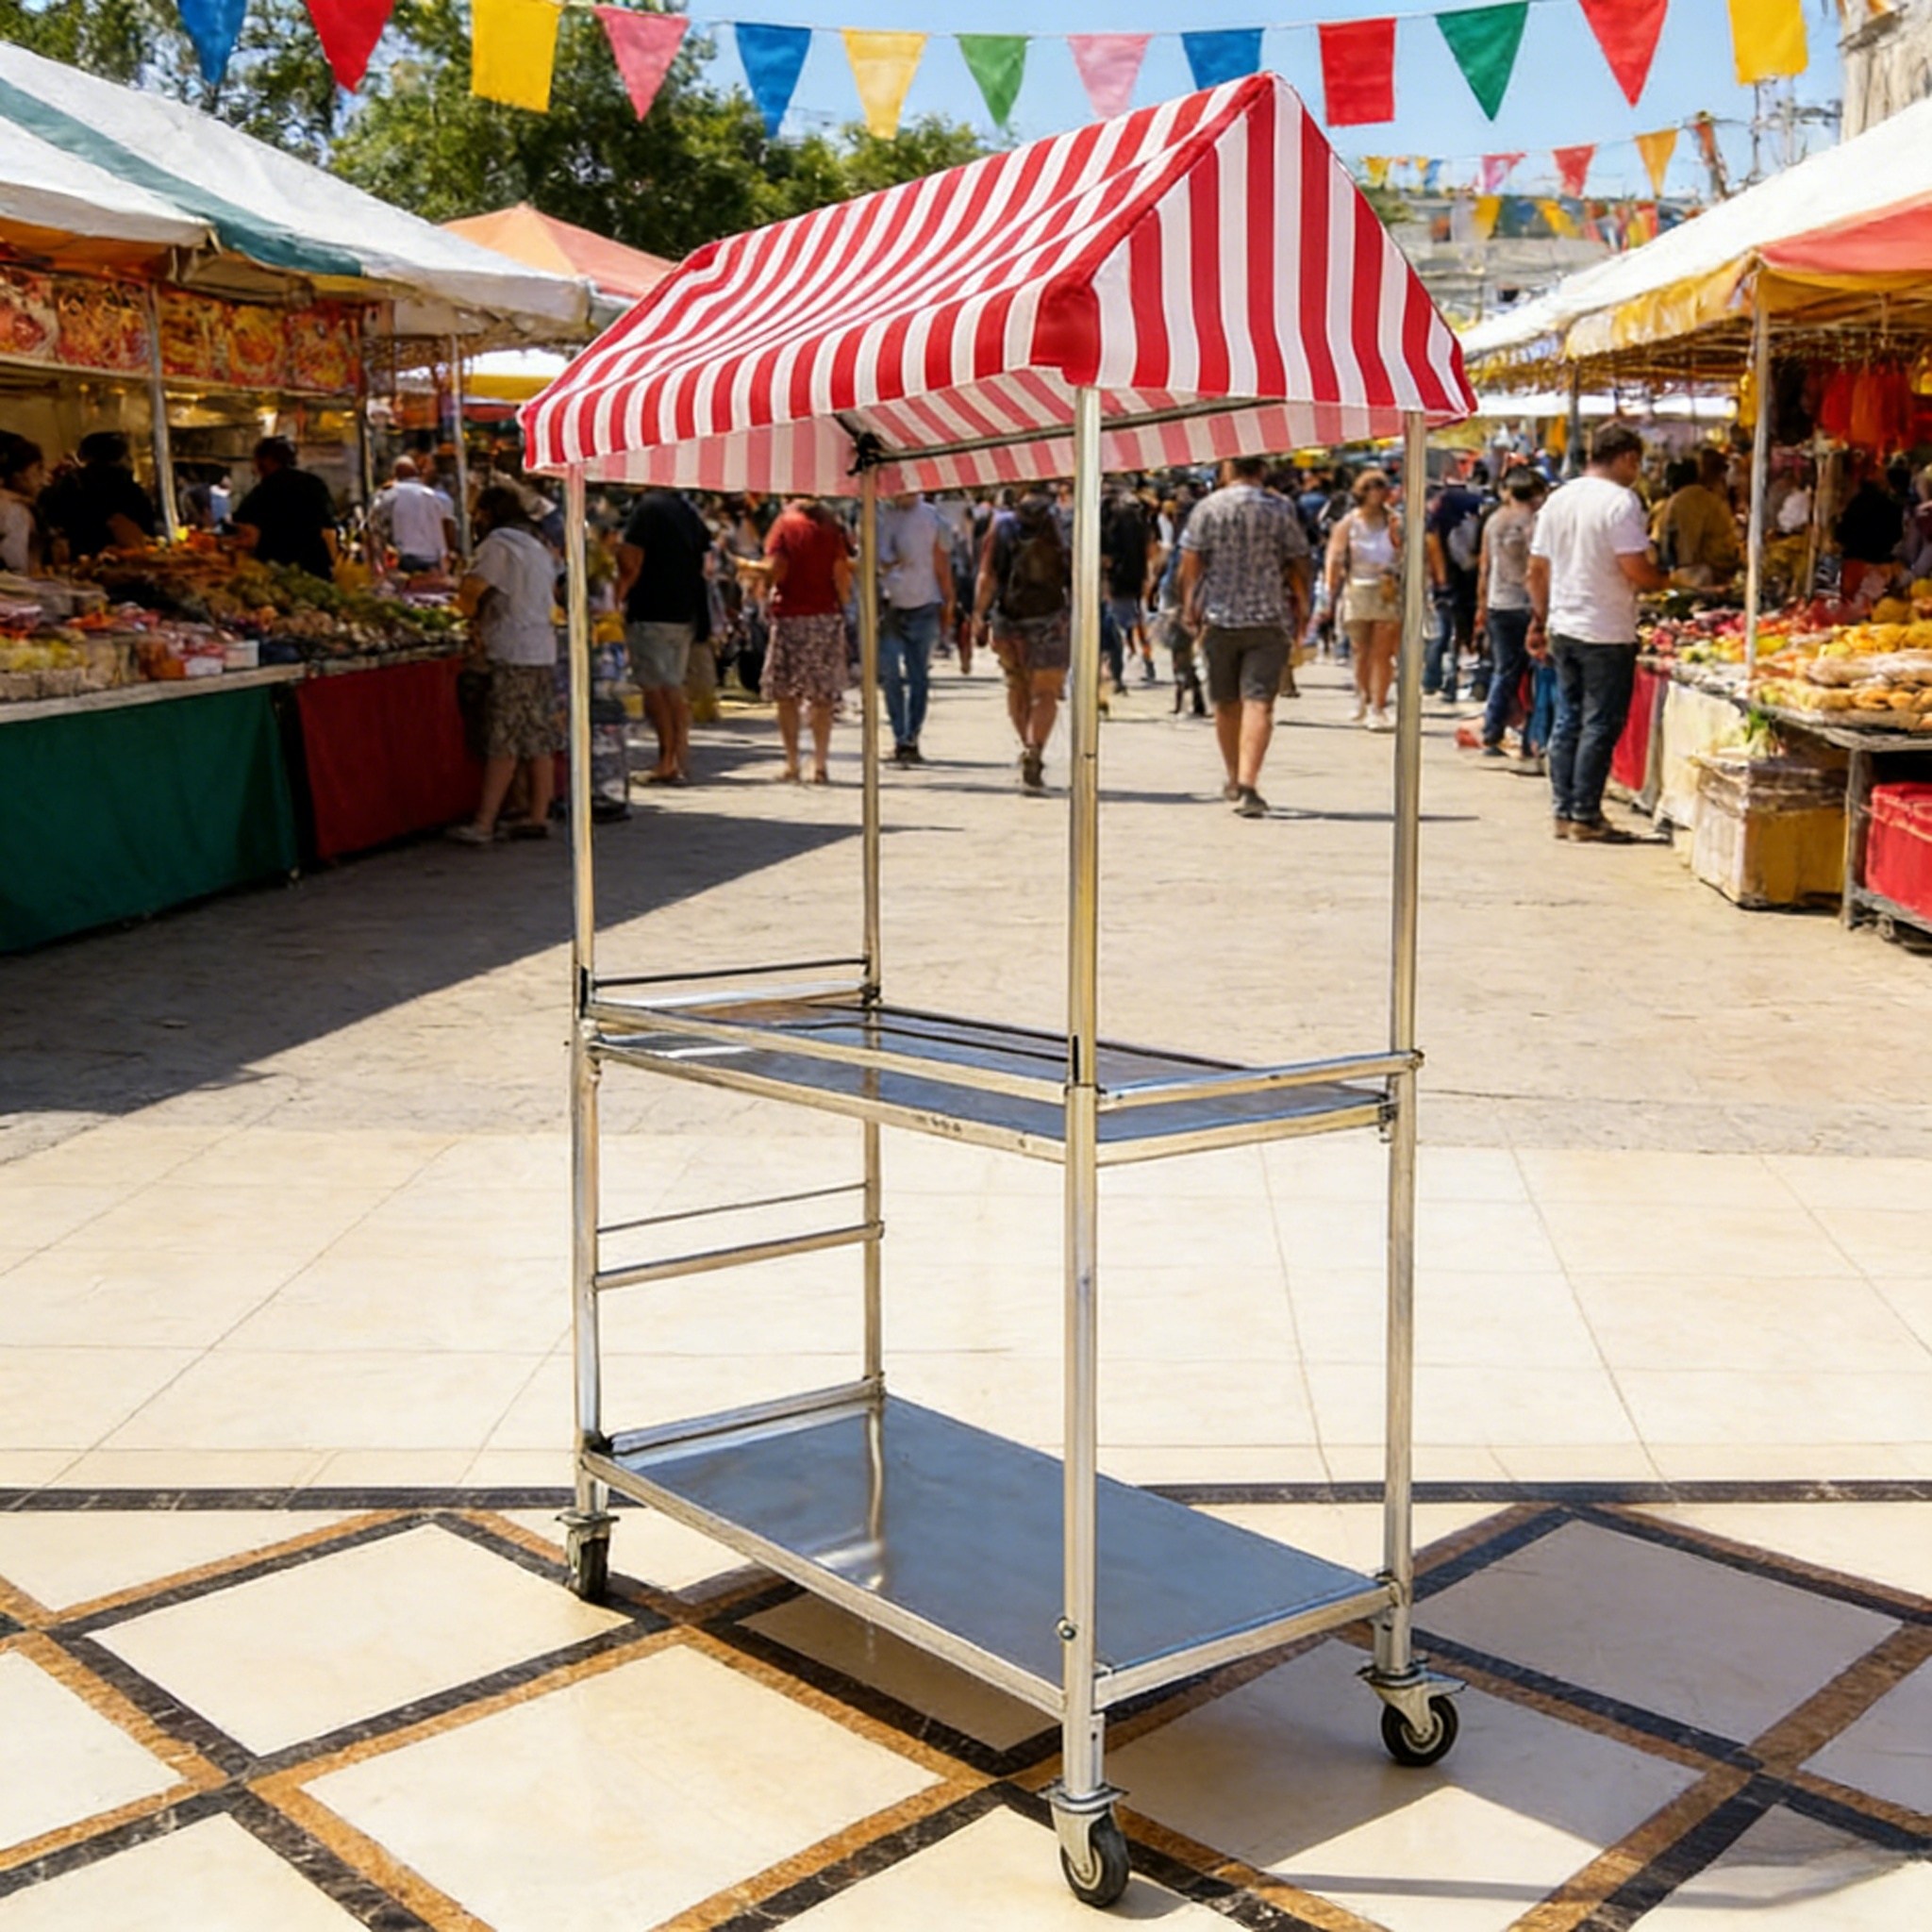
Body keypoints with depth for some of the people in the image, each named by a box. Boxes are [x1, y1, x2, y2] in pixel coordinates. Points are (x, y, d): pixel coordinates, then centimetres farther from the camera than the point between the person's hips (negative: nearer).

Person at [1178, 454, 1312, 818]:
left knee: (1226, 703, 15)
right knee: (1259, 702, -7)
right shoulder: (1282, 509, 0)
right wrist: (1300, 610, 13)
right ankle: (1248, 786, -20)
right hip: (1269, 617, -1)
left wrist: (1189, 607, 10)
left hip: (1219, 616, 1)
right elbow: (1297, 565, 2)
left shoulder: (1208, 507, 0)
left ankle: (1235, 781, 30)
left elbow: (1190, 563, -1)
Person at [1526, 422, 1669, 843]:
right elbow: (1636, 570, -18)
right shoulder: (1621, 501, -12)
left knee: (1568, 721, 11)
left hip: (1563, 629, 7)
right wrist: (1667, 580, 1)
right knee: (1600, 726, -1)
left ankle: (1564, 813, 15)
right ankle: (1586, 817, 1)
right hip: (1607, 634, -7)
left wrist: (1539, 621, 19)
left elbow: (1537, 569, 12)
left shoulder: (1558, 499, 10)